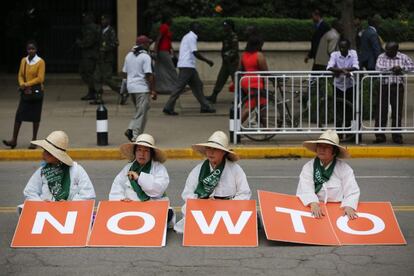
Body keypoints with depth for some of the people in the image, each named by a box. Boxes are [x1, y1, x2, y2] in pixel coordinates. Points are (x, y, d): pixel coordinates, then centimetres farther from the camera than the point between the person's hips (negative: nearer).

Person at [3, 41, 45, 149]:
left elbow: (40, 78, -13)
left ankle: (34, 140, 13)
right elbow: (20, 75, 9)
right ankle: (14, 140, 2)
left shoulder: (40, 62, -9)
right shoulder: (23, 61, 6)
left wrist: (27, 84, -17)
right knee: (19, 115, -1)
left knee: (35, 116, 4)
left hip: (36, 91, -4)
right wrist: (22, 84, -11)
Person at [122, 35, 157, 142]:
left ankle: (131, 129, 4)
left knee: (139, 111, 19)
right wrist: (152, 90, -12)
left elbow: (125, 72, 15)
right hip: (142, 88, -8)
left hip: (130, 86, 8)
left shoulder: (129, 56, 11)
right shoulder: (145, 57, -12)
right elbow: (148, 75, -15)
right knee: (141, 113, -2)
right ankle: (136, 135, -4)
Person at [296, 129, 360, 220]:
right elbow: (305, 189, -8)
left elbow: (352, 191, -3)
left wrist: (349, 206, -23)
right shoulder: (308, 167, 6)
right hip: (316, 208, 0)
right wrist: (313, 204, -27)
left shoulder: (344, 168, 6)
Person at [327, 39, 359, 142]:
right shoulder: (335, 54, -7)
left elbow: (356, 67, -17)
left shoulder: (353, 53, -4)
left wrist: (339, 70, -23)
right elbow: (329, 68, -21)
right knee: (339, 110, -1)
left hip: (350, 85, 1)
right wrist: (343, 70, -33)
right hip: (338, 85, -1)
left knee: (350, 110, 3)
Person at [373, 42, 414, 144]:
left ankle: (397, 136, 12)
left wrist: (401, 68, -17)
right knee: (381, 111, -1)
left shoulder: (403, 57, 7)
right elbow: (378, 68, -10)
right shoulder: (382, 57, 6)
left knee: (397, 112, 3)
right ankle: (380, 135, 7)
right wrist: (391, 69, -20)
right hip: (384, 86, 0)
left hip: (398, 87, 0)